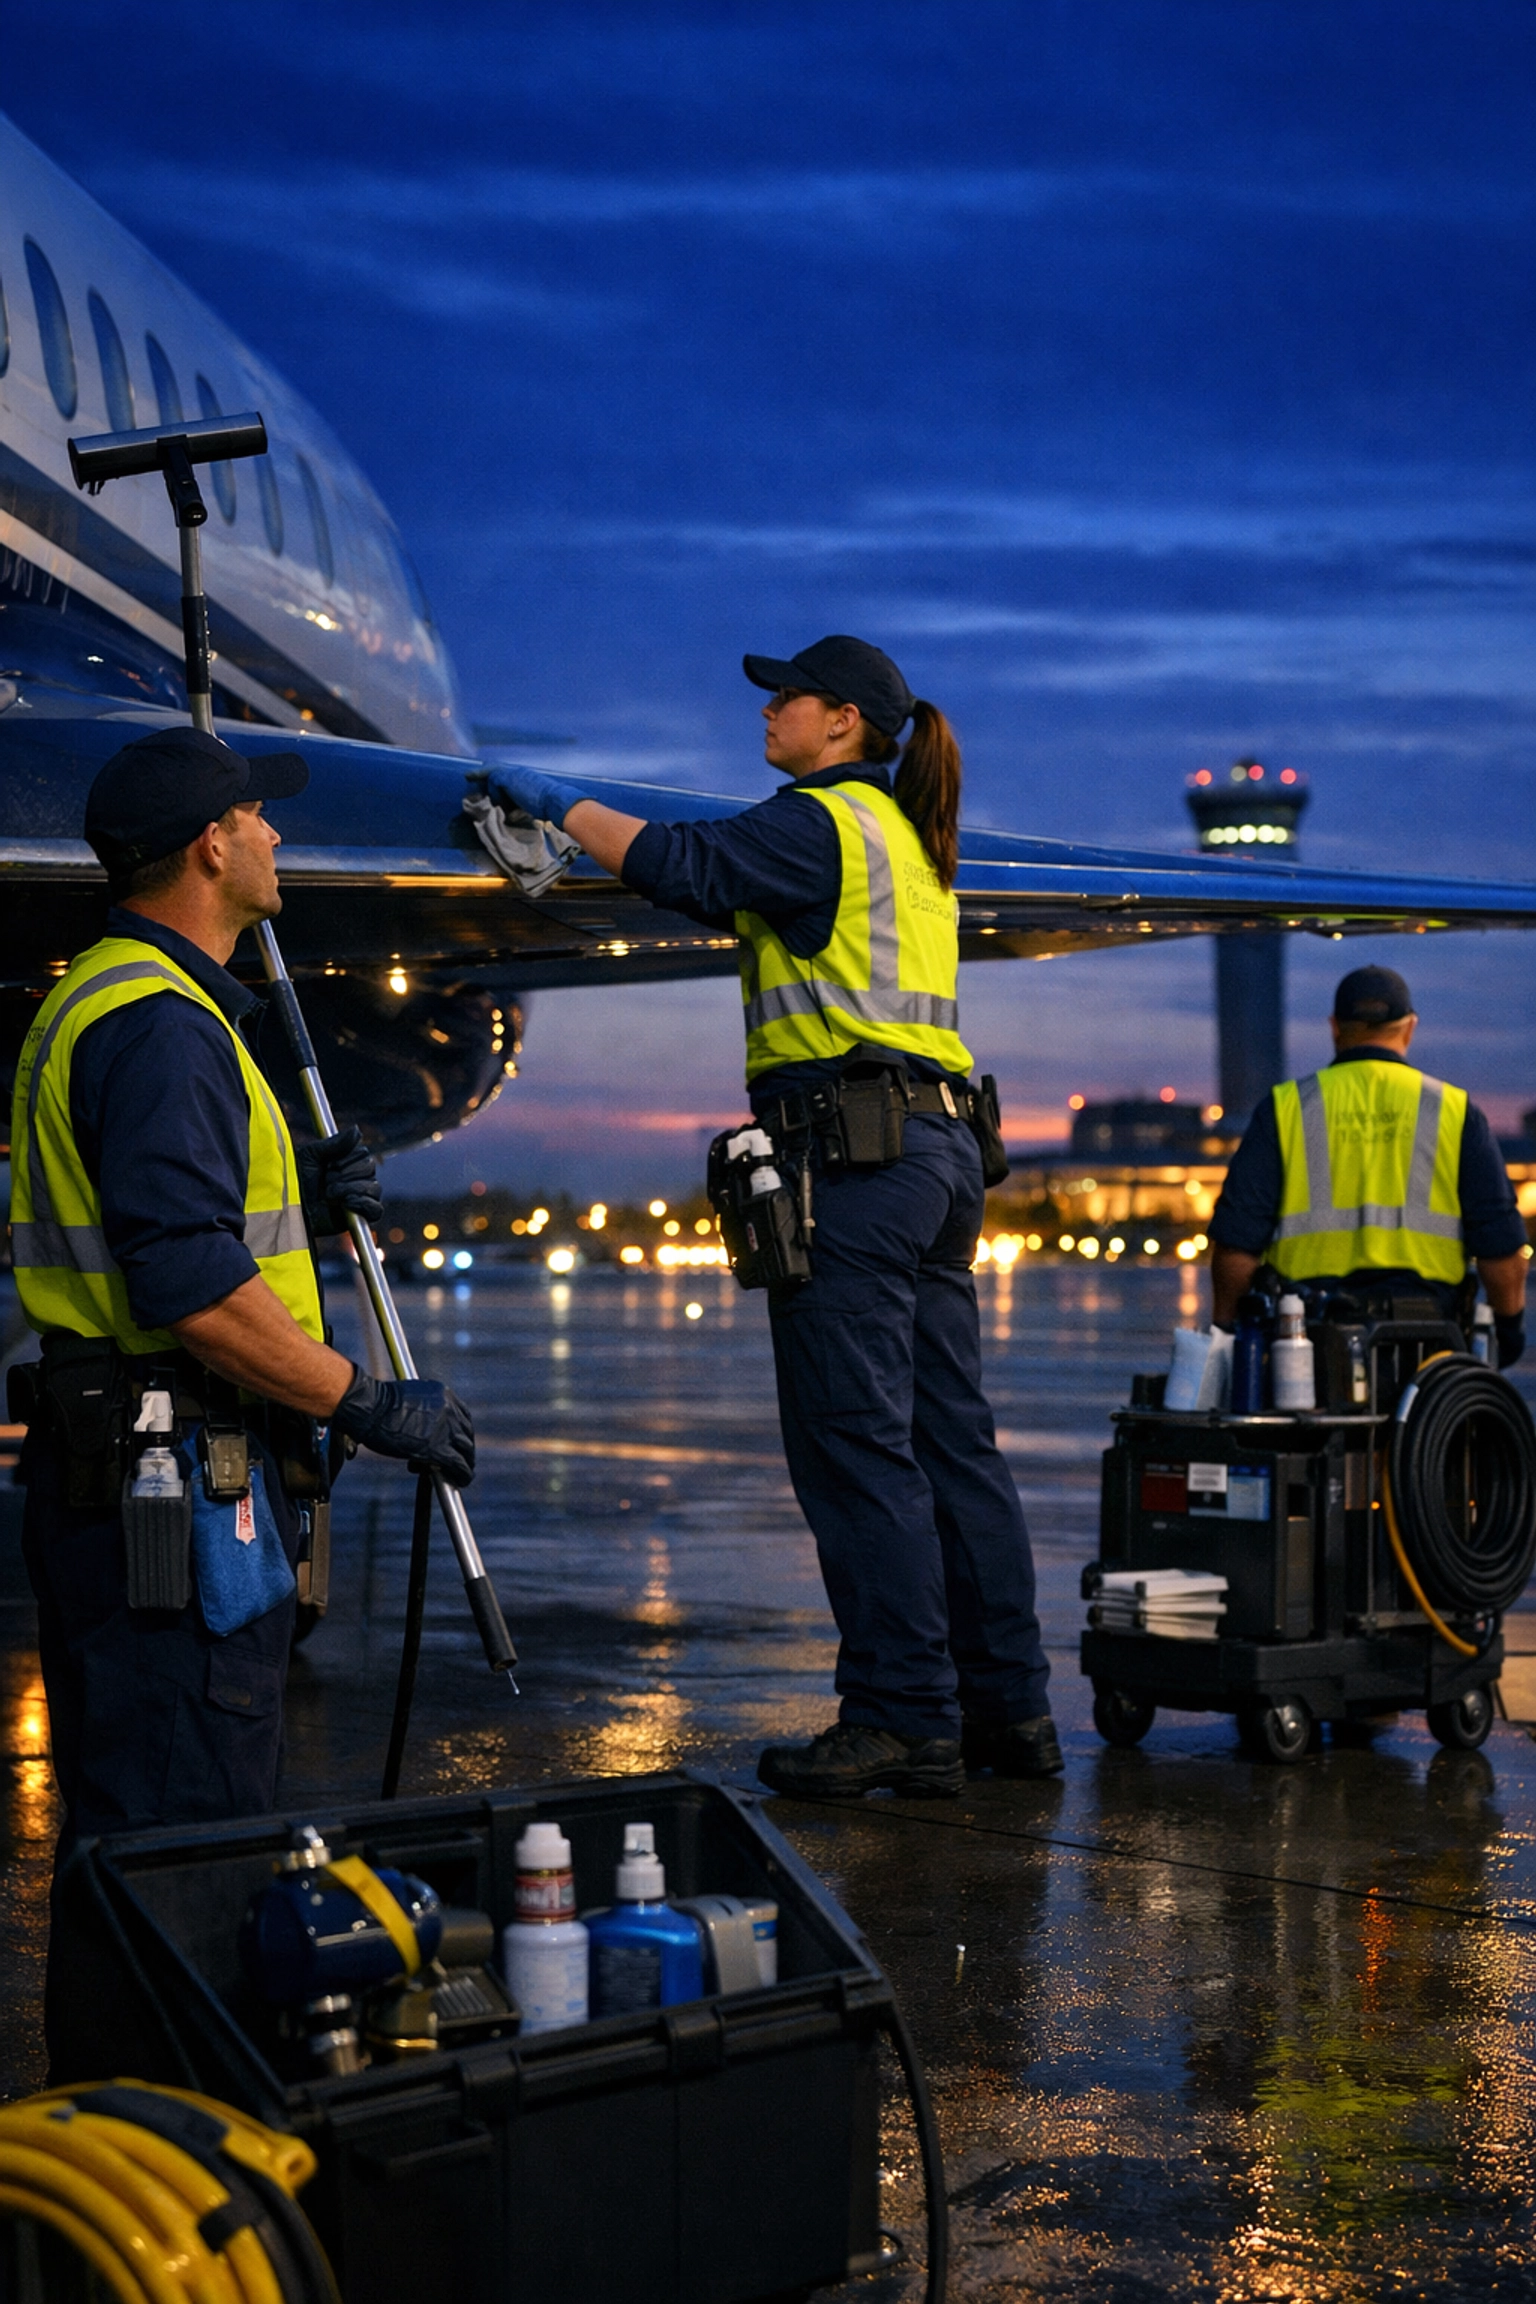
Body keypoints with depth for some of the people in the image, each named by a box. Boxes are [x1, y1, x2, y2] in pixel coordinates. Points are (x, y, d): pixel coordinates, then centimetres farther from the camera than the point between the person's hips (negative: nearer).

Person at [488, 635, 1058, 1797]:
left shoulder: (821, 821, -6)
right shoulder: (909, 837, 22)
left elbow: (683, 868, -14)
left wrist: (560, 801, -2)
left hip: (854, 1149, -9)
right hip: (942, 1146, 9)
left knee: (858, 1445, -6)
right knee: (951, 1438, 10)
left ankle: (905, 1719, -4)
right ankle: (1009, 1703, 14)